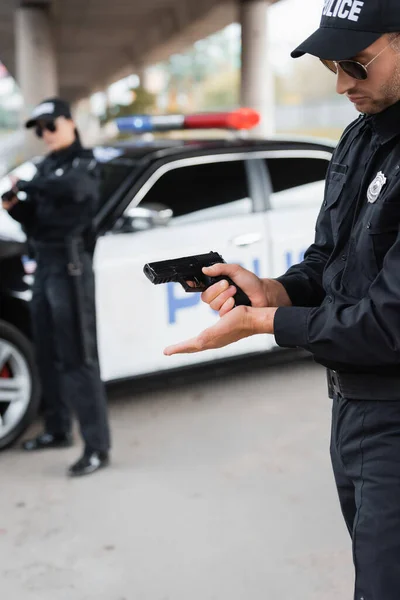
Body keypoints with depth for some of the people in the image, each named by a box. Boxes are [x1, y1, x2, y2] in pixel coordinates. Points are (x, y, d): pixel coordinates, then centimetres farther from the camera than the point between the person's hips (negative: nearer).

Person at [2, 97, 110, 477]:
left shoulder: (84, 163, -4)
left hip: (69, 264, -8)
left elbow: (72, 188, -29)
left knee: (77, 357, -10)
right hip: (44, 263, 8)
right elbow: (34, 220, 18)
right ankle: (57, 430, 26)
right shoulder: (46, 166, 18)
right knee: (48, 353, 13)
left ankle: (97, 447, -7)